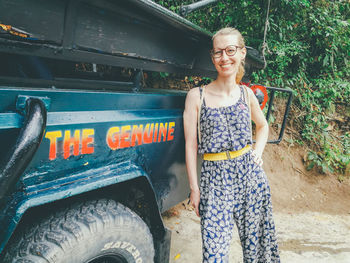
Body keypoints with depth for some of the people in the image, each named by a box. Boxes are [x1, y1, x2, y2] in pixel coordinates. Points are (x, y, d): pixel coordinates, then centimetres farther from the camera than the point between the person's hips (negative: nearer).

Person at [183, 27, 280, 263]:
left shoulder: (246, 94, 6)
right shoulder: (197, 96, -4)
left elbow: (263, 125, 24)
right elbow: (191, 145, -3)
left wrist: (258, 151, 7)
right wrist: (194, 188, -4)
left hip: (250, 174, 3)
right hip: (214, 179, -2)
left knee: (256, 241, 13)